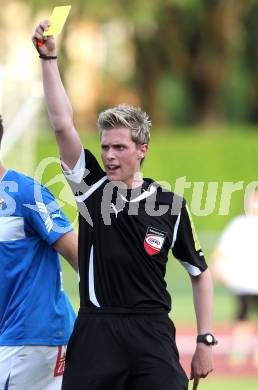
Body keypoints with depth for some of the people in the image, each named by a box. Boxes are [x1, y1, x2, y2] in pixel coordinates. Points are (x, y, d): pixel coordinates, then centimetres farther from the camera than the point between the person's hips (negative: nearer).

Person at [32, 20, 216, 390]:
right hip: (95, 330, 1)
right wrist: (48, 59, -11)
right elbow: (62, 125, -5)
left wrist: (205, 341, 4)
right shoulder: (92, 188, 4)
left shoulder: (170, 204, 2)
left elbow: (199, 272, 9)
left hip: (152, 334, -1)